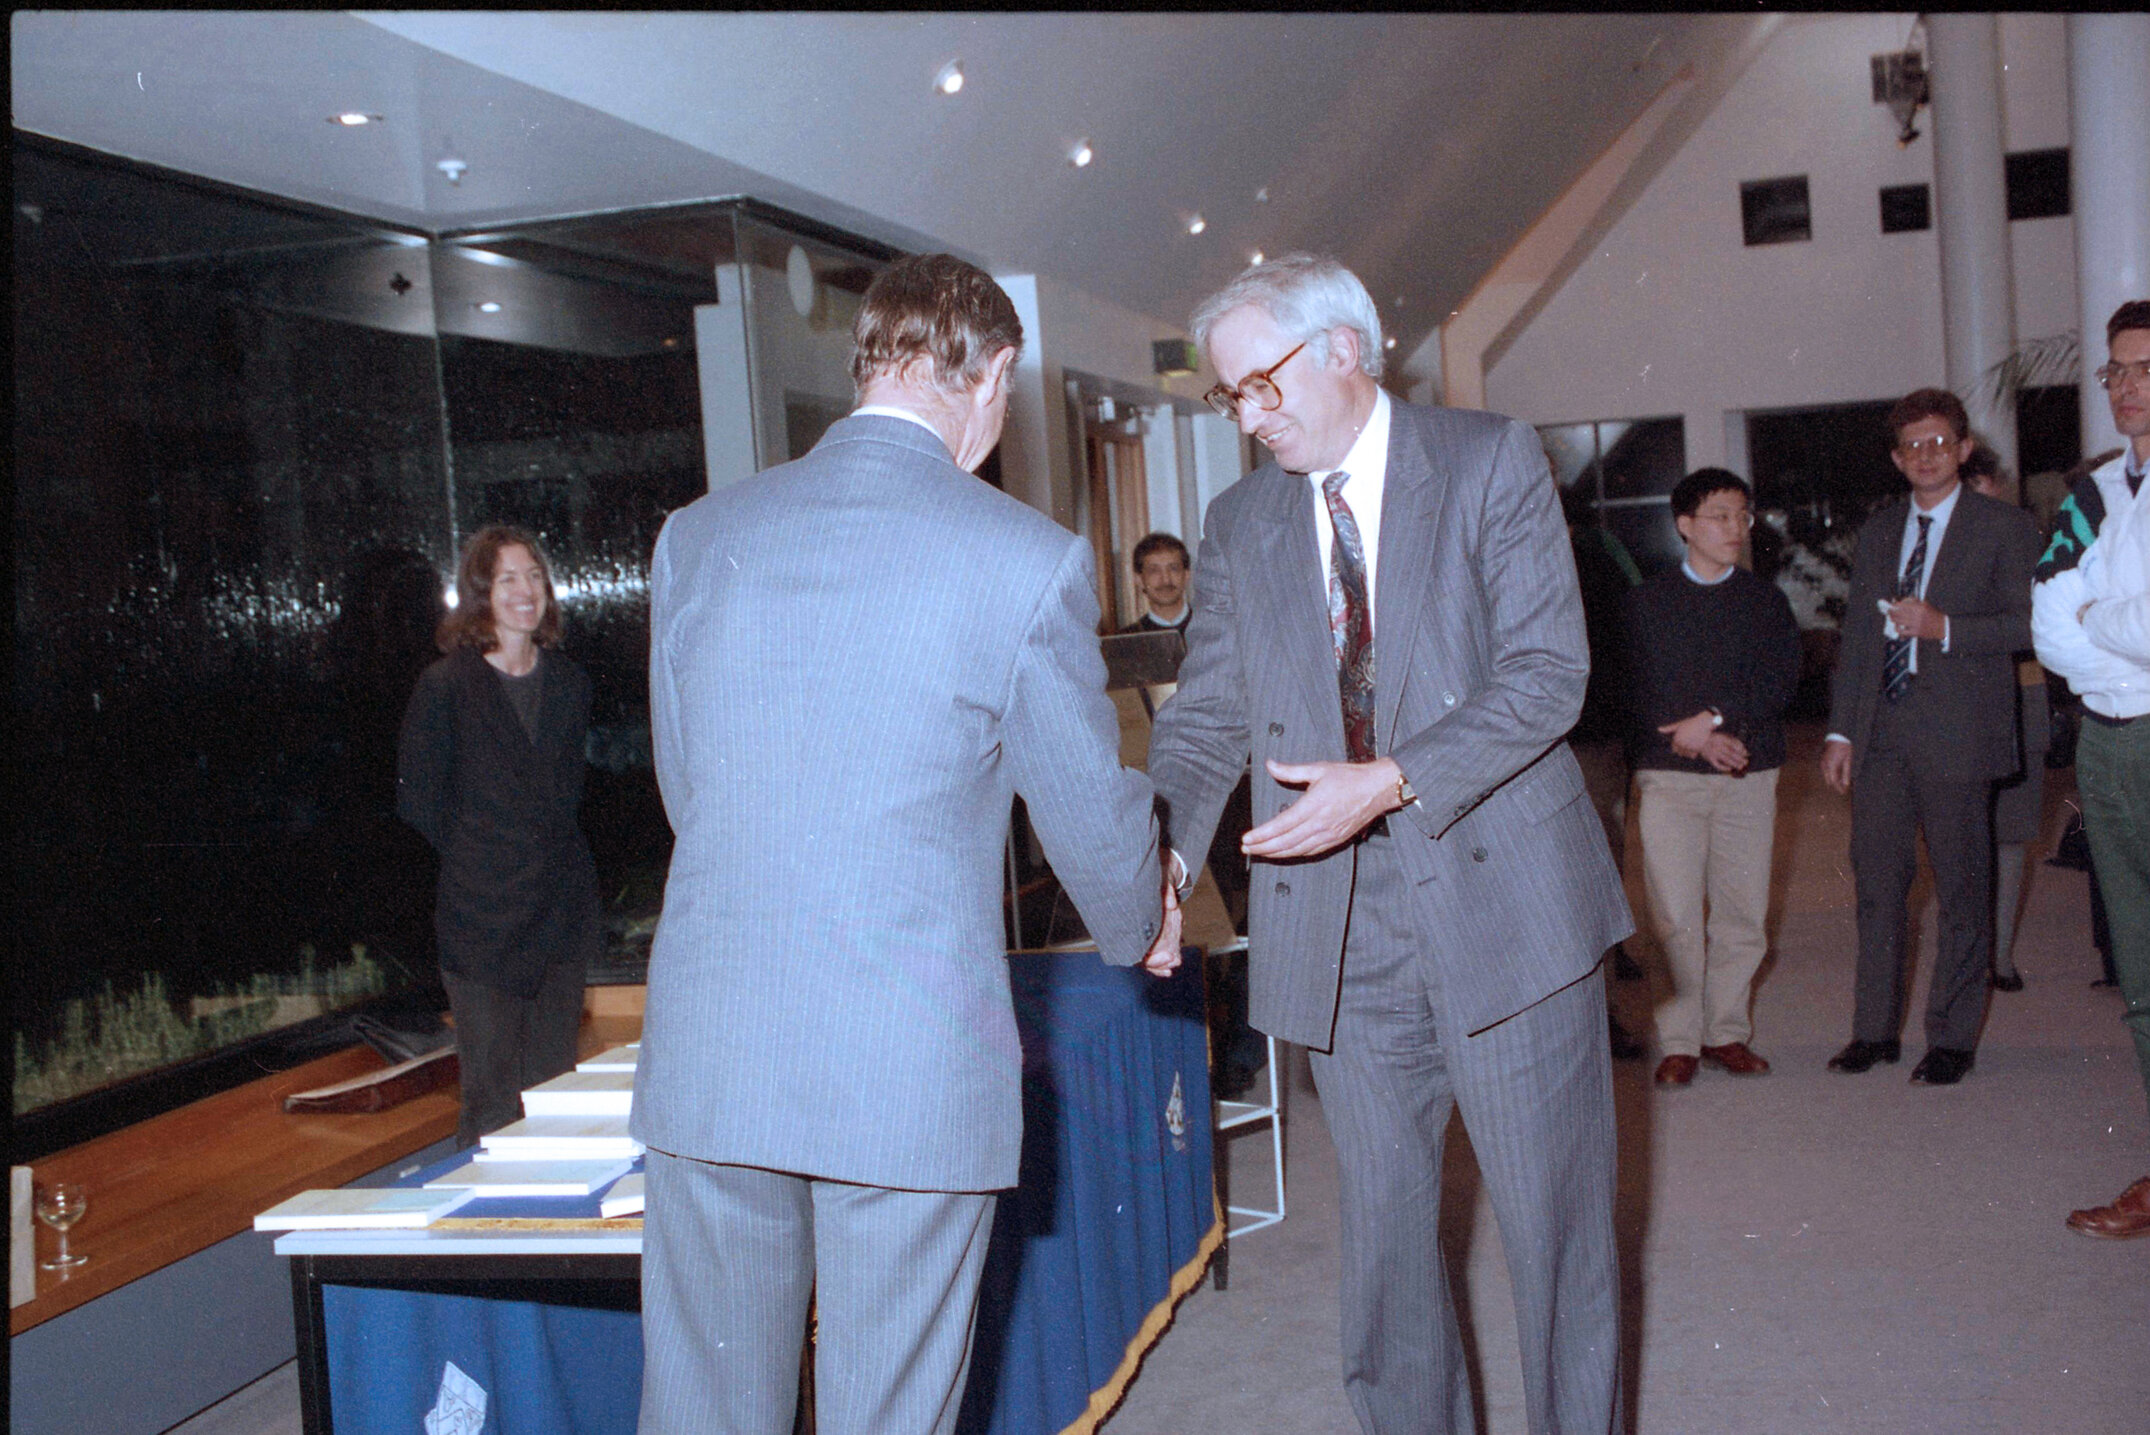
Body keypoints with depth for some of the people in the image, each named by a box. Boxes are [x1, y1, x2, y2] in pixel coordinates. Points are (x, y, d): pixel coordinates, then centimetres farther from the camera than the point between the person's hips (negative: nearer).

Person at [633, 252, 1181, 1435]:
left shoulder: (696, 536, 4)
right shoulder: (1029, 559, -8)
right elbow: (1091, 811, 1)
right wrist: (1140, 928, 23)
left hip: (708, 1058, 4)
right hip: (914, 1070, -3)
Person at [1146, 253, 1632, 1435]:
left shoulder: (1491, 462, -2)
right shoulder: (1239, 524, 9)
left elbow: (1547, 671, -11)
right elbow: (1205, 714, 5)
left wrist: (1390, 782, -23)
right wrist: (1161, 851, -14)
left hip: (1501, 902, -3)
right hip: (1340, 931, 3)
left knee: (1552, 1221, 8)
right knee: (1382, 1227, 12)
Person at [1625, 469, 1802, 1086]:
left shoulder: (1765, 601, 12)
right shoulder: (1648, 601, 8)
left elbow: (1783, 681, -1)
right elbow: (1640, 689, 0)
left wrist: (1712, 718, -12)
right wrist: (1697, 740, -11)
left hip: (1748, 776, 2)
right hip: (1669, 776, -2)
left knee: (1743, 914, 3)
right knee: (1675, 917, -4)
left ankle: (1727, 1031, 15)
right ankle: (1680, 1040, 4)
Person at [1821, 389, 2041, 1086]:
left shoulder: (2004, 527, 2)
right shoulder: (1877, 531, 16)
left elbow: (2027, 624, -6)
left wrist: (1943, 627, -19)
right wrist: (1840, 730, 11)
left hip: (1955, 733, -4)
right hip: (1880, 733, 4)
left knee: (1961, 891, 2)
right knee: (1876, 883, 6)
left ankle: (1952, 1038, 12)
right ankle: (1875, 1029, 16)